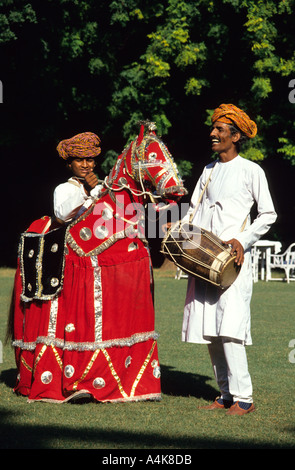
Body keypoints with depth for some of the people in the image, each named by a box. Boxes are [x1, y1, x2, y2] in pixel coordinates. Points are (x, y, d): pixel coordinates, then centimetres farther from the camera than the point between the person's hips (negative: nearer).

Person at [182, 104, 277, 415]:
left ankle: (243, 397, -13)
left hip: (234, 259, -6)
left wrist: (243, 241, -11)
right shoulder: (208, 171, 18)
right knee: (209, 329, 4)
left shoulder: (250, 171, 1)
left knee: (229, 327, -16)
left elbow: (268, 214, 1)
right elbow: (195, 211, 19)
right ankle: (226, 394, 11)